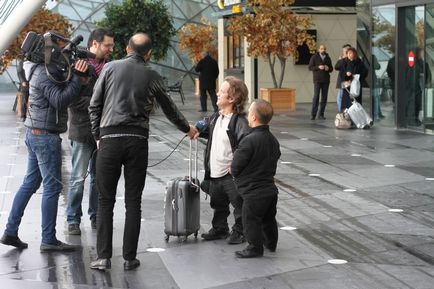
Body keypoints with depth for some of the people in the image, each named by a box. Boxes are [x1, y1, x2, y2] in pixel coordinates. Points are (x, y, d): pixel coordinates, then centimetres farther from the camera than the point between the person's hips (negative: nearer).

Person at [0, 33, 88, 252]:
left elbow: (62, 95, 14)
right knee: (52, 187, -5)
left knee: (30, 183, 14)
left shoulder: (45, 70, 15)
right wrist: (77, 78, -24)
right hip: (45, 135, -10)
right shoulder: (45, 73, -15)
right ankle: (48, 240, -1)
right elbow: (60, 100, -24)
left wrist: (76, 77, 0)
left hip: (35, 134, 10)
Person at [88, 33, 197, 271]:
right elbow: (169, 108, 21)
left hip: (110, 138, 0)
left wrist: (97, 135, 16)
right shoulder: (152, 77, 9)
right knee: (133, 202, 6)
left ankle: (103, 257, 2)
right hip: (137, 141, 1)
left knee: (105, 200, 6)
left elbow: (94, 105, 5)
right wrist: (187, 129, 38)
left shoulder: (110, 68, 6)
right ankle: (129, 258, 8)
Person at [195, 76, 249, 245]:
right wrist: (198, 130, 4)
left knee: (239, 205, 6)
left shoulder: (239, 121, -20)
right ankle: (219, 229, 37)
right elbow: (206, 128, 25)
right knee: (218, 205, 22)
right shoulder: (215, 118, 5)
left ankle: (239, 232, 20)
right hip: (215, 173, 8)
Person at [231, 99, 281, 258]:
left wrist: (233, 170, 4)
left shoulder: (249, 140, -23)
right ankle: (271, 243, 37)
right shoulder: (273, 140, 4)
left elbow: (235, 167, -18)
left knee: (251, 221, 7)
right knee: (269, 218, 23)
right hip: (270, 189, 8)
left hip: (253, 193, -8)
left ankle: (255, 248, 16)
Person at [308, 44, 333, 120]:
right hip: (317, 80, -4)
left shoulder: (328, 58, 13)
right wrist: (318, 67, -16)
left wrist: (328, 68, -5)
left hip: (326, 80, 4)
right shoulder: (314, 57, 3)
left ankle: (321, 114, 6)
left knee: (324, 97, 2)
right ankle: (313, 114, -8)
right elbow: (310, 67, -2)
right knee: (316, 96, -11)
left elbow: (331, 69, 18)